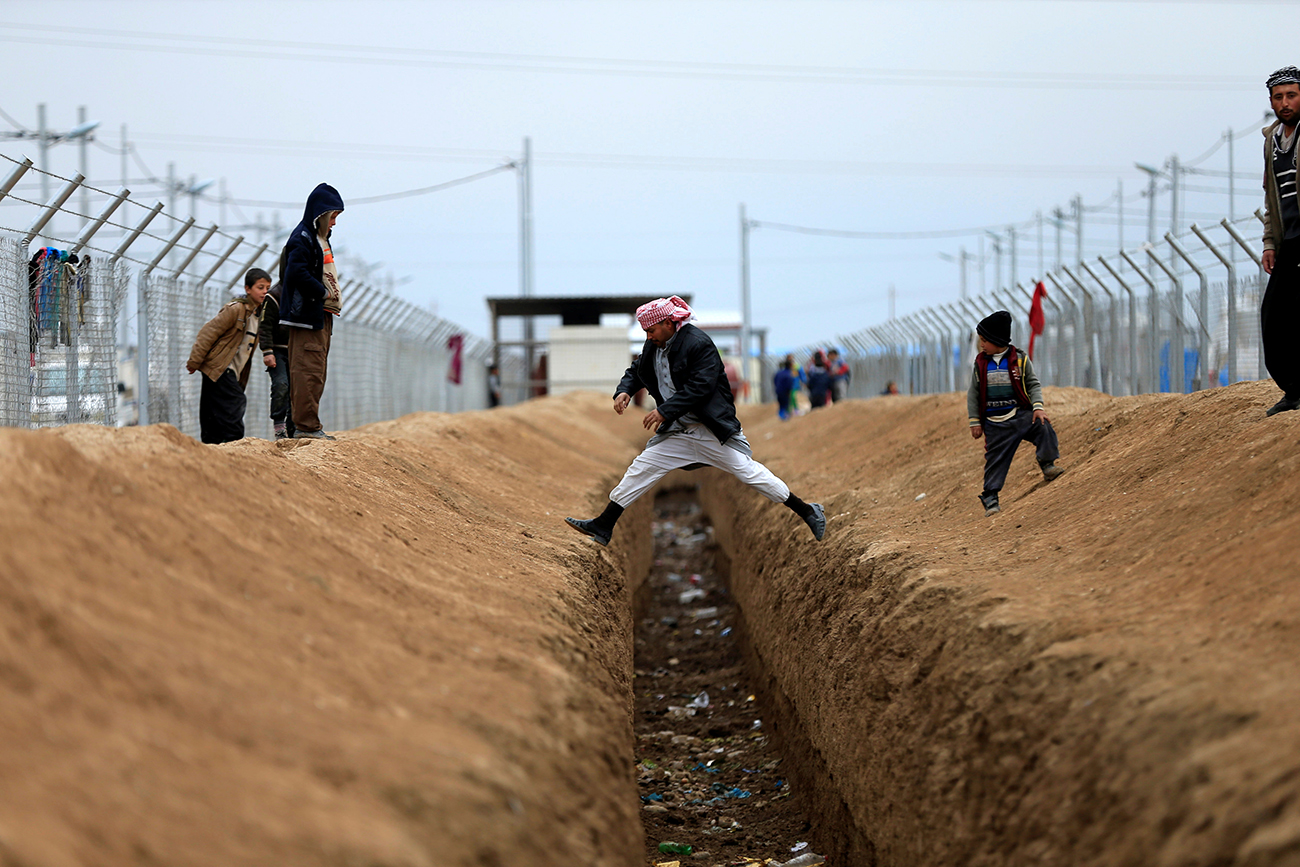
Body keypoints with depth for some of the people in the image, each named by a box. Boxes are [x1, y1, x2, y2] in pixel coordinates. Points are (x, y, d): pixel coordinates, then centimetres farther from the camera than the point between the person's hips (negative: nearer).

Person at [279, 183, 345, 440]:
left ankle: (305, 425, 15)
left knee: (316, 373, 11)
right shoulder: (302, 238, -11)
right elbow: (297, 273, -23)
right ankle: (306, 426, -13)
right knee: (309, 371, -12)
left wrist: (332, 298, 6)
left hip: (321, 317, 11)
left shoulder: (320, 238, 21)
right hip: (306, 315, -11)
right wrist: (323, 293, -15)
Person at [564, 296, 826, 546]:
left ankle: (806, 511, 5)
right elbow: (636, 370, 20)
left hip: (713, 430, -7)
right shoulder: (654, 346, 6)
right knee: (640, 469, 3)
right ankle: (602, 527, 8)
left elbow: (699, 388, -24)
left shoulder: (698, 344, -17)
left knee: (748, 471, -7)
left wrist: (664, 411, -27)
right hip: (677, 432, 7)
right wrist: (624, 391, -3)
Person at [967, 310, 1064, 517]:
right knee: (995, 460, 0)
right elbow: (973, 393, 9)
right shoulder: (980, 364, 4)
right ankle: (990, 497, 10)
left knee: (1044, 427, -26)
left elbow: (1033, 384, 4)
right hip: (995, 424, 1)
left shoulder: (1020, 360, -1)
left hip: (1021, 415, -1)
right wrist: (975, 422, 5)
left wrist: (1038, 406, -11)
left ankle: (1047, 465, -14)